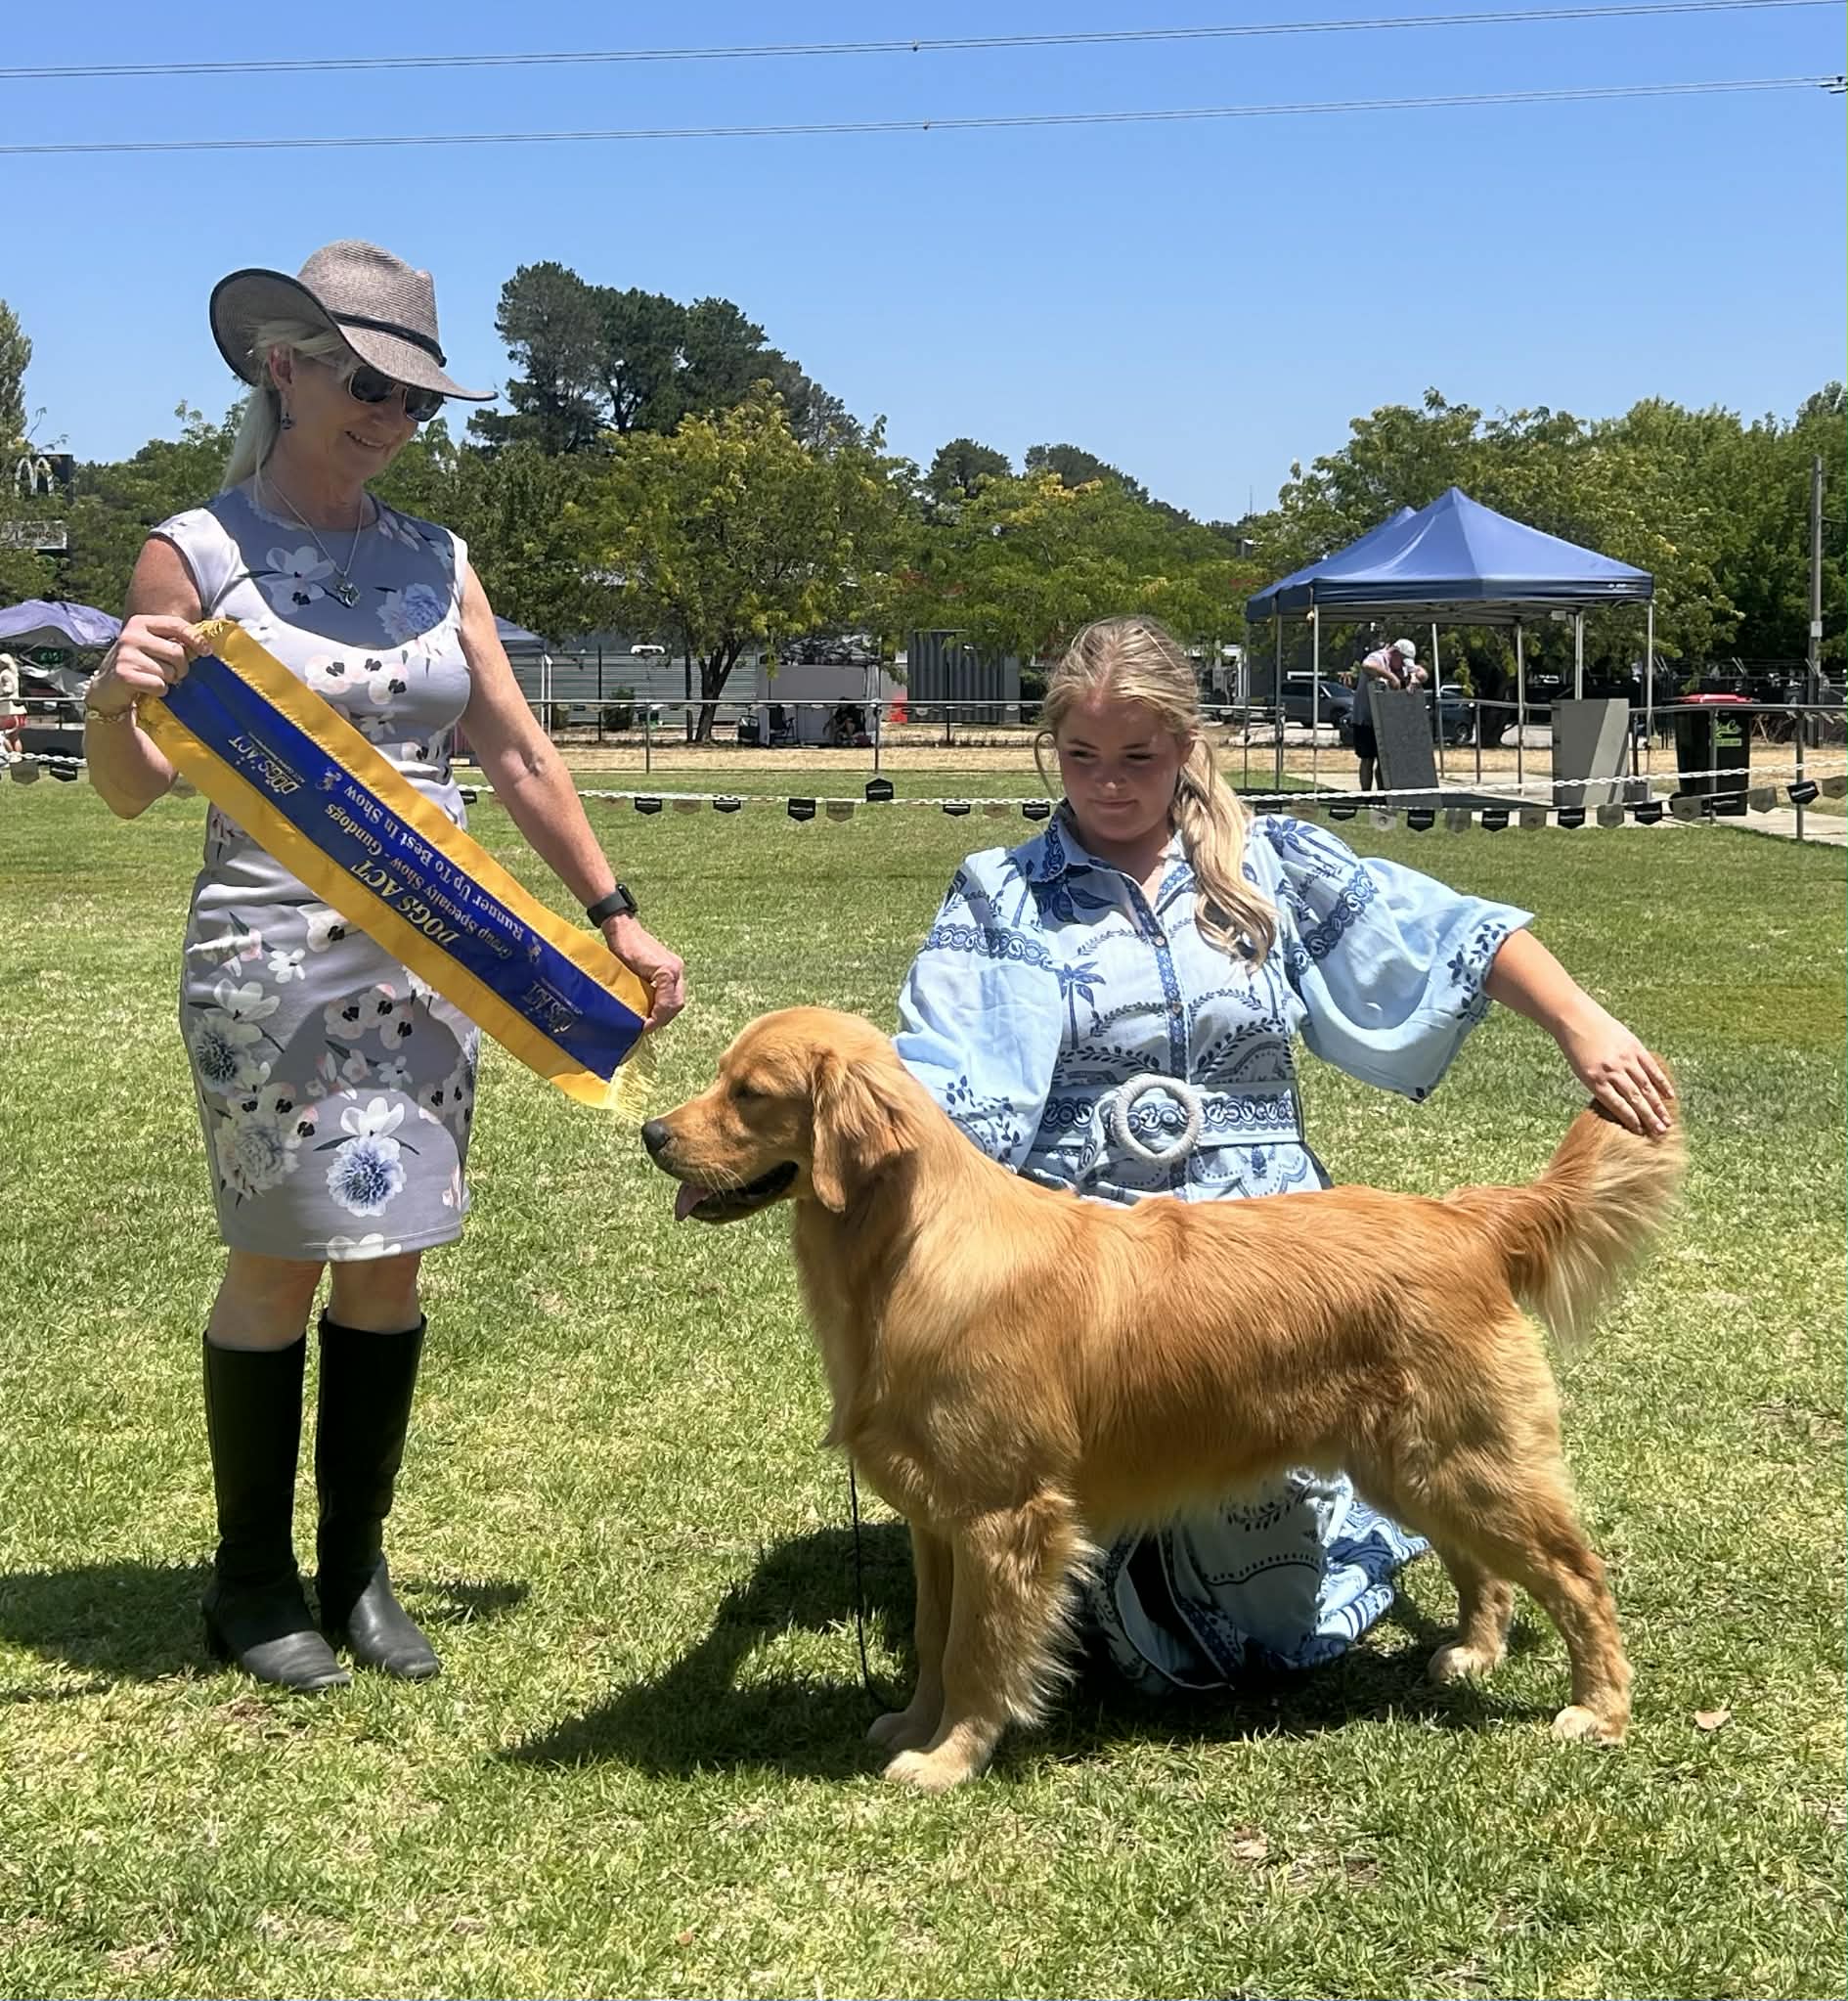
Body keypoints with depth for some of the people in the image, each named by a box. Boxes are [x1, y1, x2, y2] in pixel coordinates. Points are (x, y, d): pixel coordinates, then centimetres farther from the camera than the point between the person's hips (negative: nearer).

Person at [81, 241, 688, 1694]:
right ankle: (253, 1580, 17)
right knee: (282, 1259, 0)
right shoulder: (198, 554, -2)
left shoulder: (436, 563, 11)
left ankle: (358, 1568, 20)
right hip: (272, 956, -4)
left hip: (432, 958, 5)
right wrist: (113, 699, -24)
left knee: (390, 1261, 7)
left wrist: (616, 917, 10)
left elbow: (519, 756, 13)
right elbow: (133, 789, -3)